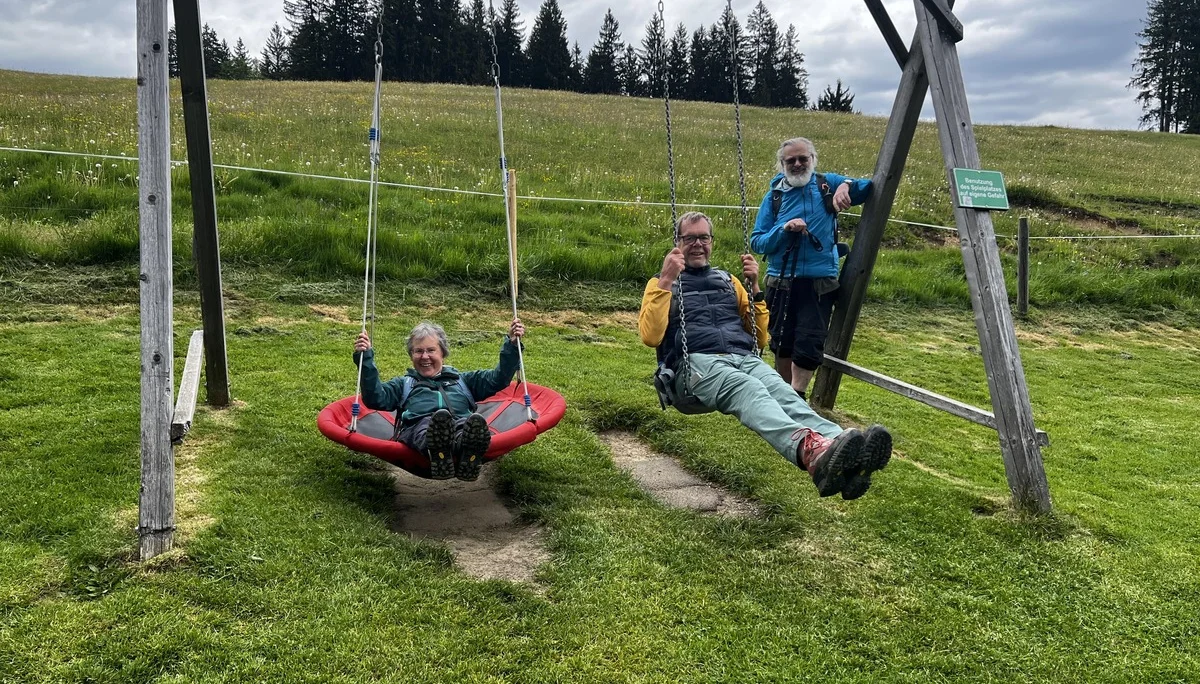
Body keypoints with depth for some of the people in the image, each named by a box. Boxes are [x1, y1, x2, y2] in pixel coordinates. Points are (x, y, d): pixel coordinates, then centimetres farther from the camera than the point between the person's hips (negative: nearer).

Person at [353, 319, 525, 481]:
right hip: (418, 428, -1)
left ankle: (468, 453, -70)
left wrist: (512, 345, 18)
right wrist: (365, 359, 8)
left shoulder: (462, 380, 39)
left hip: (464, 425, 1)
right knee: (428, 423, -41)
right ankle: (437, 453, -71)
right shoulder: (404, 383, 37)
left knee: (472, 423, -39)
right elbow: (375, 399, 18)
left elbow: (498, 379, 28)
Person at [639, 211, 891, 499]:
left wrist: (754, 286, 14)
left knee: (782, 392, -32)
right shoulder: (662, 283, 18)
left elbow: (760, 337, 25)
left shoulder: (728, 280, 29)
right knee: (748, 390, -39)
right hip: (696, 364, -4)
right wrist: (666, 281, -6)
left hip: (744, 359, 4)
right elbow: (650, 336, -1)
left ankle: (845, 457, -61)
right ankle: (810, 449, -69)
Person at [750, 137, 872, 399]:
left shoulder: (828, 184, 5)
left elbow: (869, 189, 3)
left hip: (820, 282, -1)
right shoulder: (774, 196, 6)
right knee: (782, 343, 9)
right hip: (781, 282, 2)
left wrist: (846, 185, -16)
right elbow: (756, 242, 2)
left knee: (809, 344, -12)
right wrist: (784, 229, -16)